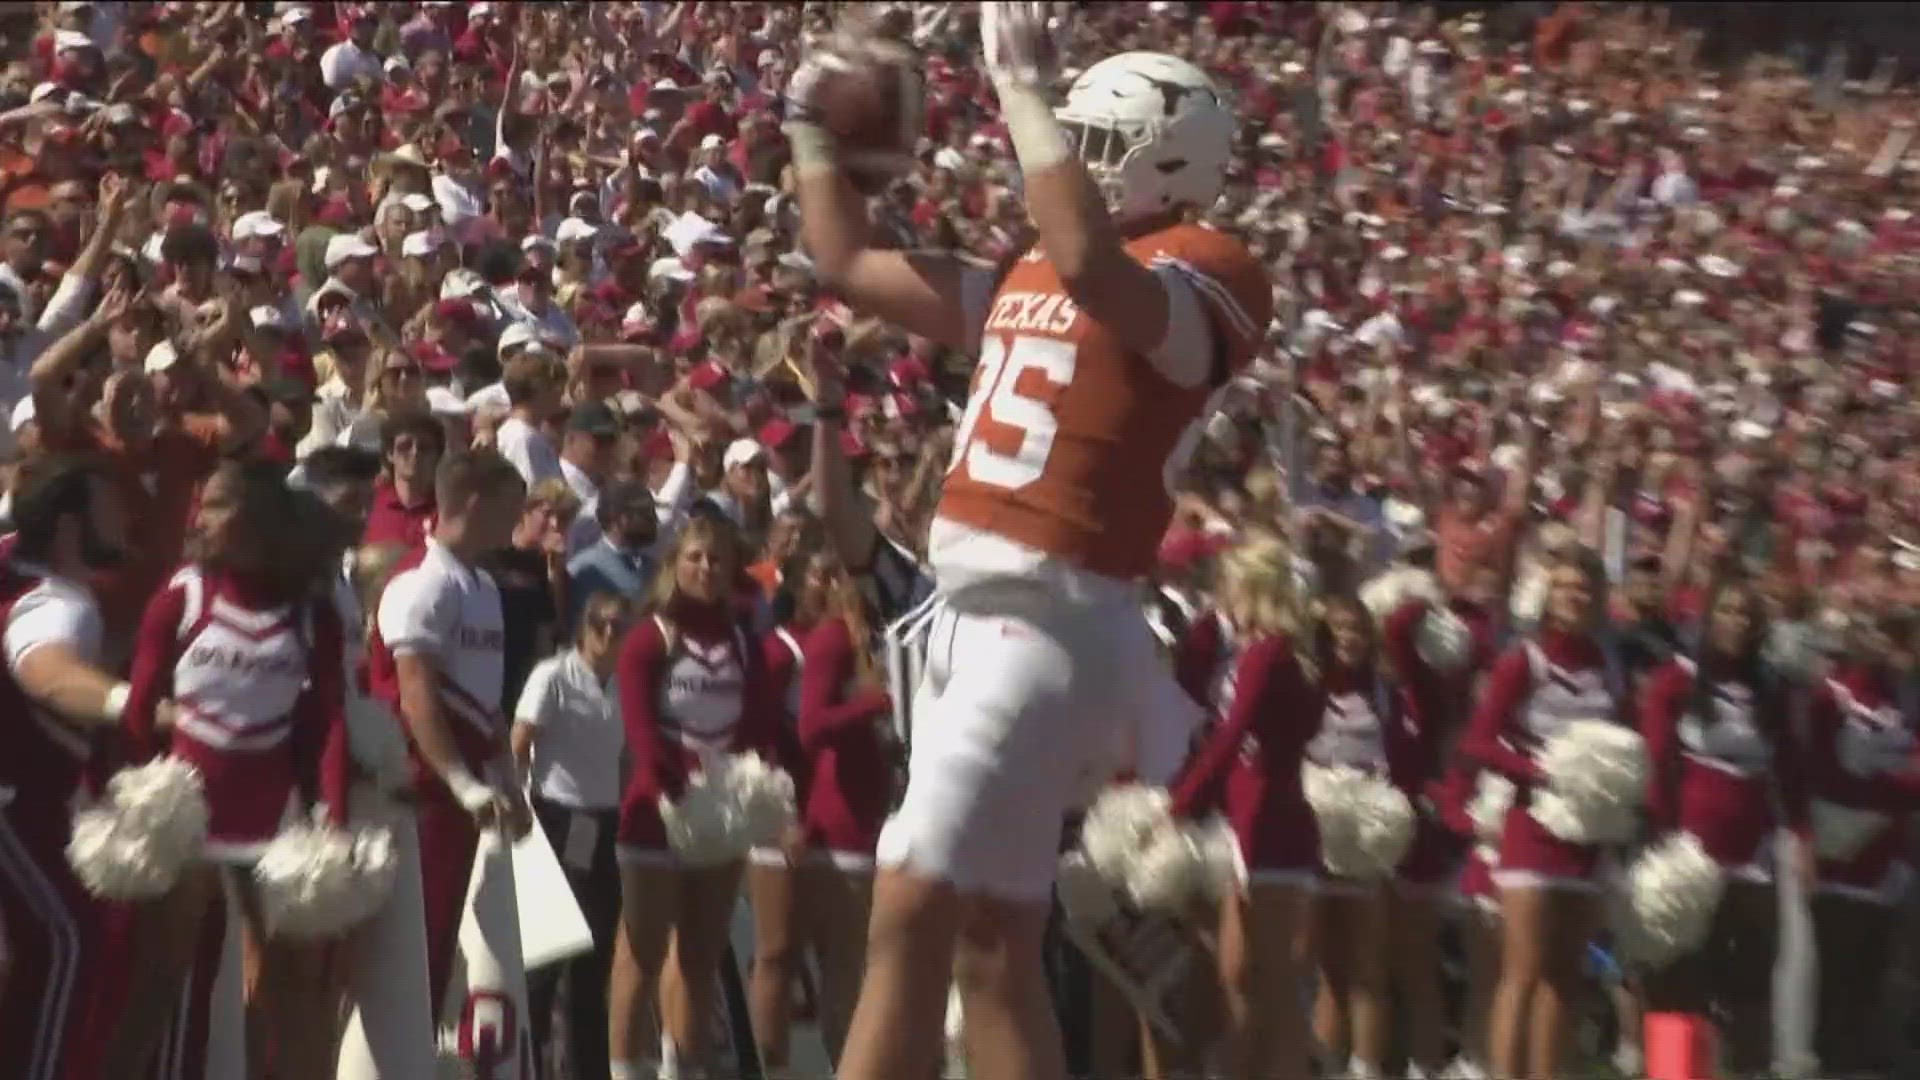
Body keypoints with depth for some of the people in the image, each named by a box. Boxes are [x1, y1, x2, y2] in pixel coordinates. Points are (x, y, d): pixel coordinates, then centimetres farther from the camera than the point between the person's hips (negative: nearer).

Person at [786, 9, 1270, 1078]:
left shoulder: (1204, 278, -8)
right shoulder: (1025, 281, 18)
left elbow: (1087, 264, -30)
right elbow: (851, 263, 28)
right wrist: (813, 130, 24)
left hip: (1052, 619, -9)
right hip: (974, 610, 9)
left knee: (912, 915, -11)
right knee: (994, 945, 13)